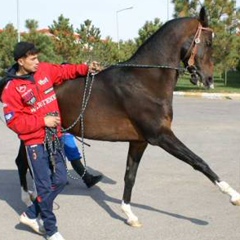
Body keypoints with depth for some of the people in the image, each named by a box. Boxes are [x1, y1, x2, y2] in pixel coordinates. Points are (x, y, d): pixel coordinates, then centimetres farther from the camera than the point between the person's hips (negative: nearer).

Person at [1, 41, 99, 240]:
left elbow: (65, 71, 15)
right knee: (45, 186, 1)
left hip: (55, 137, 6)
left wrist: (85, 69, -2)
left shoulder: (45, 70, 1)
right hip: (36, 142, -6)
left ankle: (31, 214, 29)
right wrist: (42, 121, -18)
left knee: (60, 180, 11)